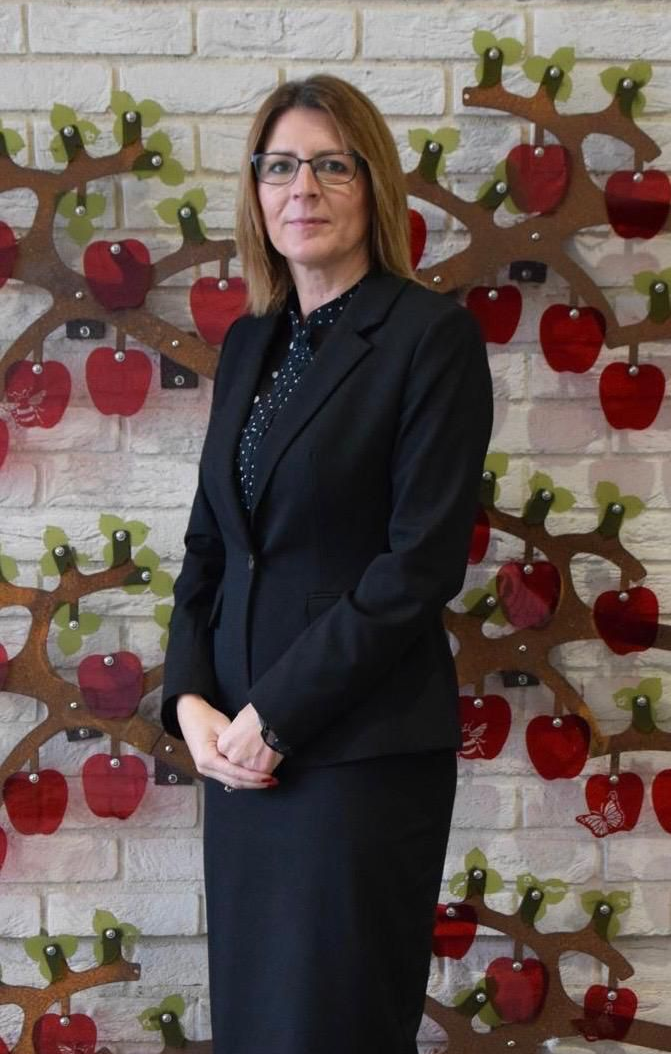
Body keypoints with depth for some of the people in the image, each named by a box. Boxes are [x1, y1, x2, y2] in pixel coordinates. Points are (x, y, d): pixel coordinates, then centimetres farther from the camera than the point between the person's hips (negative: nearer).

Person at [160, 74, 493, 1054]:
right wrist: (191, 699, -2)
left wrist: (274, 715, -14)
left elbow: (423, 560, -15)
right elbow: (208, 540, 13)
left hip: (362, 747, -6)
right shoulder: (247, 342, 12)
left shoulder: (433, 333, -8)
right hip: (241, 745, 6)